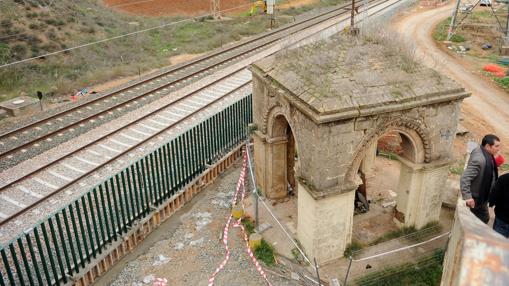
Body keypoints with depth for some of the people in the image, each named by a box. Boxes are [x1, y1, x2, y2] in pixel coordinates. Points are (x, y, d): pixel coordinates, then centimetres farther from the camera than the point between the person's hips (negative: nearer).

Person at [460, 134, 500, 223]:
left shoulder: (485, 153, -4)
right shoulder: (479, 160, -34)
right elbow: (465, 178, -36)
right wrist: (467, 197, -38)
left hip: (482, 194, 10)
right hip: (477, 197, -10)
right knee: (483, 218, 7)